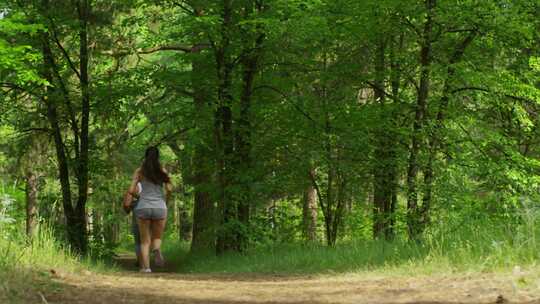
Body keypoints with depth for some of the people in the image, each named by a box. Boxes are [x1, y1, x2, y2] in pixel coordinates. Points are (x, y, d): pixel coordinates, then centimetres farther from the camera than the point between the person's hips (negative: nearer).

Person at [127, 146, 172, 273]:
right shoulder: (162, 171, 6)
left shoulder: (139, 171, 5)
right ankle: (156, 250, -18)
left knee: (145, 241, 9)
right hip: (159, 208, 0)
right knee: (157, 238, 16)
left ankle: (146, 267, -7)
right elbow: (169, 189, -4)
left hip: (143, 208, 0)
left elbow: (131, 191, 0)